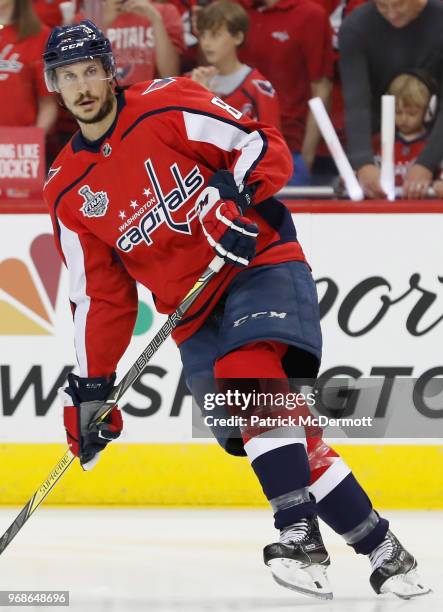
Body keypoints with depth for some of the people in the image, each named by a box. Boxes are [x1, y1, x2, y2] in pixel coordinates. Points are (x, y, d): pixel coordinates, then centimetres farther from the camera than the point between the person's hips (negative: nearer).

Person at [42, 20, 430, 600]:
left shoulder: (167, 107, -6)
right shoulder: (68, 190, 8)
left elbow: (266, 147, -7)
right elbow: (99, 294, 11)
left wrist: (233, 196, -25)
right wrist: (90, 388, 6)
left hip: (261, 263, -5)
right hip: (195, 314, 5)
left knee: (248, 368, -31)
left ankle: (299, 533, -32)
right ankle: (378, 545, -4)